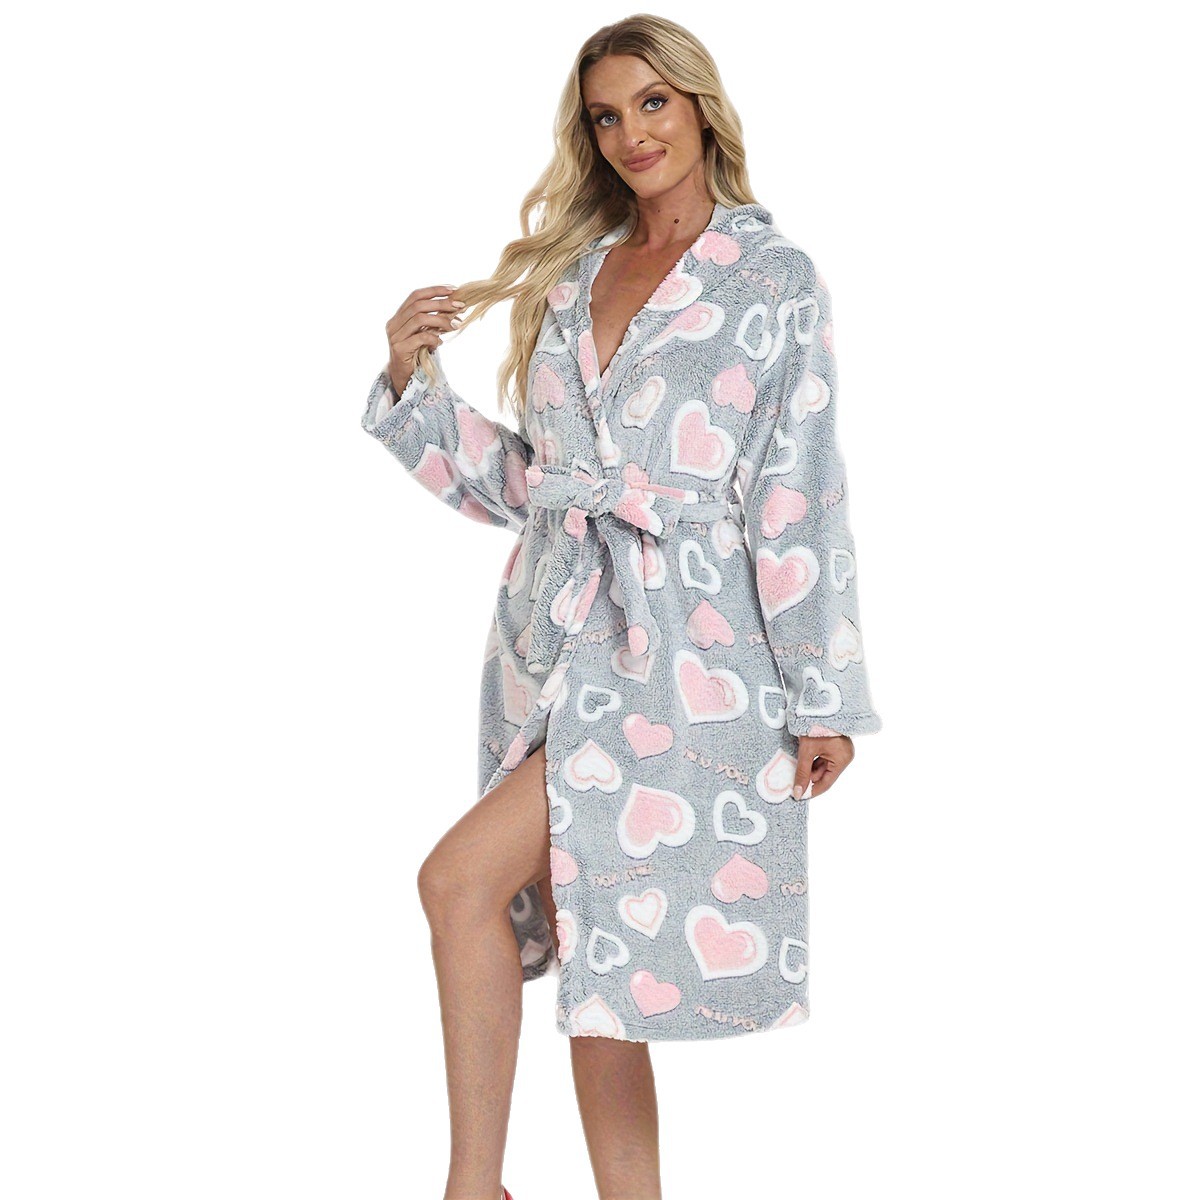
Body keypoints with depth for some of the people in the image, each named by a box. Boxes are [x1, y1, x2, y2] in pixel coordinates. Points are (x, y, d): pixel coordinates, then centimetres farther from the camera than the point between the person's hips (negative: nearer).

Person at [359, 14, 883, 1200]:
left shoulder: (774, 280, -1)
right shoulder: (571, 279, 15)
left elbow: (799, 500, -6)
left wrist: (825, 696, -8)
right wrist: (413, 383, 3)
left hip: (681, 649, -6)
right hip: (556, 635, 6)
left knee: (464, 878, -17)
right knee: (583, 943, 7)